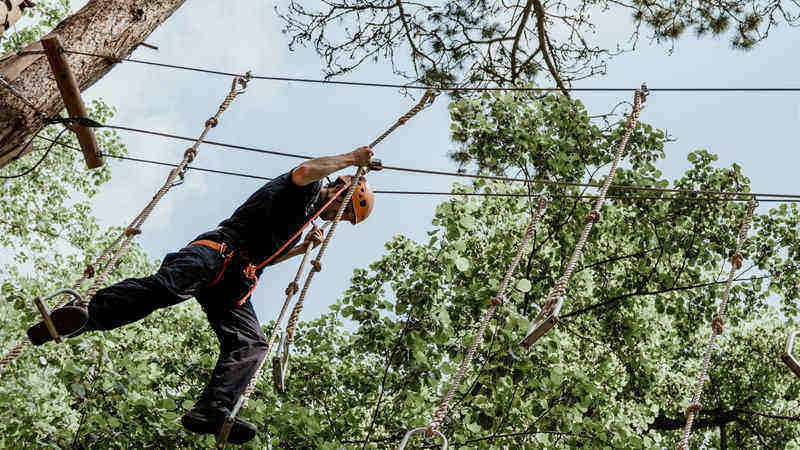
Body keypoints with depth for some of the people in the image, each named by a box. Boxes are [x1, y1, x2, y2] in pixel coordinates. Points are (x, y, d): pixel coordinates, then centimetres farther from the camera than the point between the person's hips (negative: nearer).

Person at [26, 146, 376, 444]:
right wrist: (349, 159, 0)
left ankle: (210, 411, -36)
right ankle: (87, 312, -46)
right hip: (219, 248, -8)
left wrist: (301, 248, 27)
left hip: (235, 282, 8)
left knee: (251, 344, -17)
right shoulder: (307, 191, 12)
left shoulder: (306, 221, 35)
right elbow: (304, 172, -15)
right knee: (166, 286, -36)